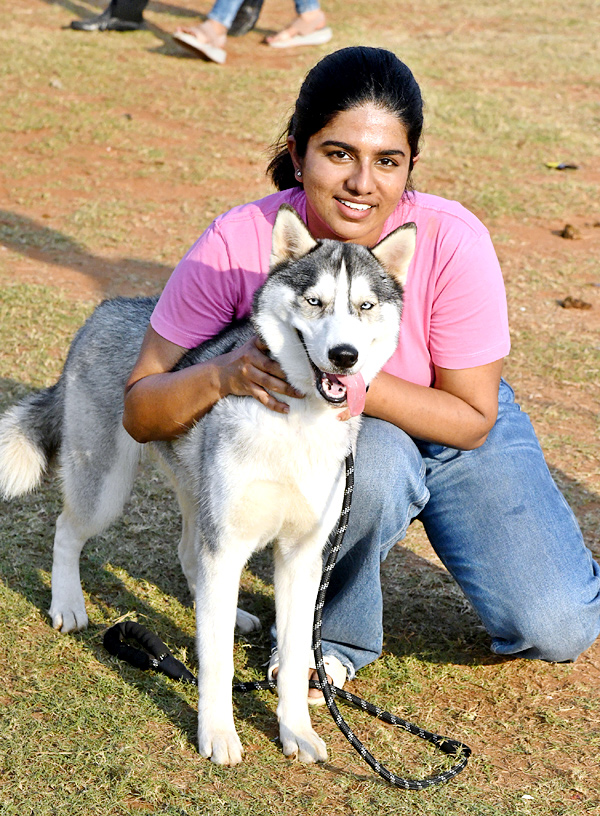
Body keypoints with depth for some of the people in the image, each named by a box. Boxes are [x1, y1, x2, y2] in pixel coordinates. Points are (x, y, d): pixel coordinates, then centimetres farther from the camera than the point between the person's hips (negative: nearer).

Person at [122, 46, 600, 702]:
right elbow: (139, 410, -21)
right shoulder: (237, 245, -27)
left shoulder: (451, 241, -29)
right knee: (371, 457, -37)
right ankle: (334, 632, -7)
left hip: (450, 432, 1)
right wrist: (224, 375, -42)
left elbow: (473, 420, -20)